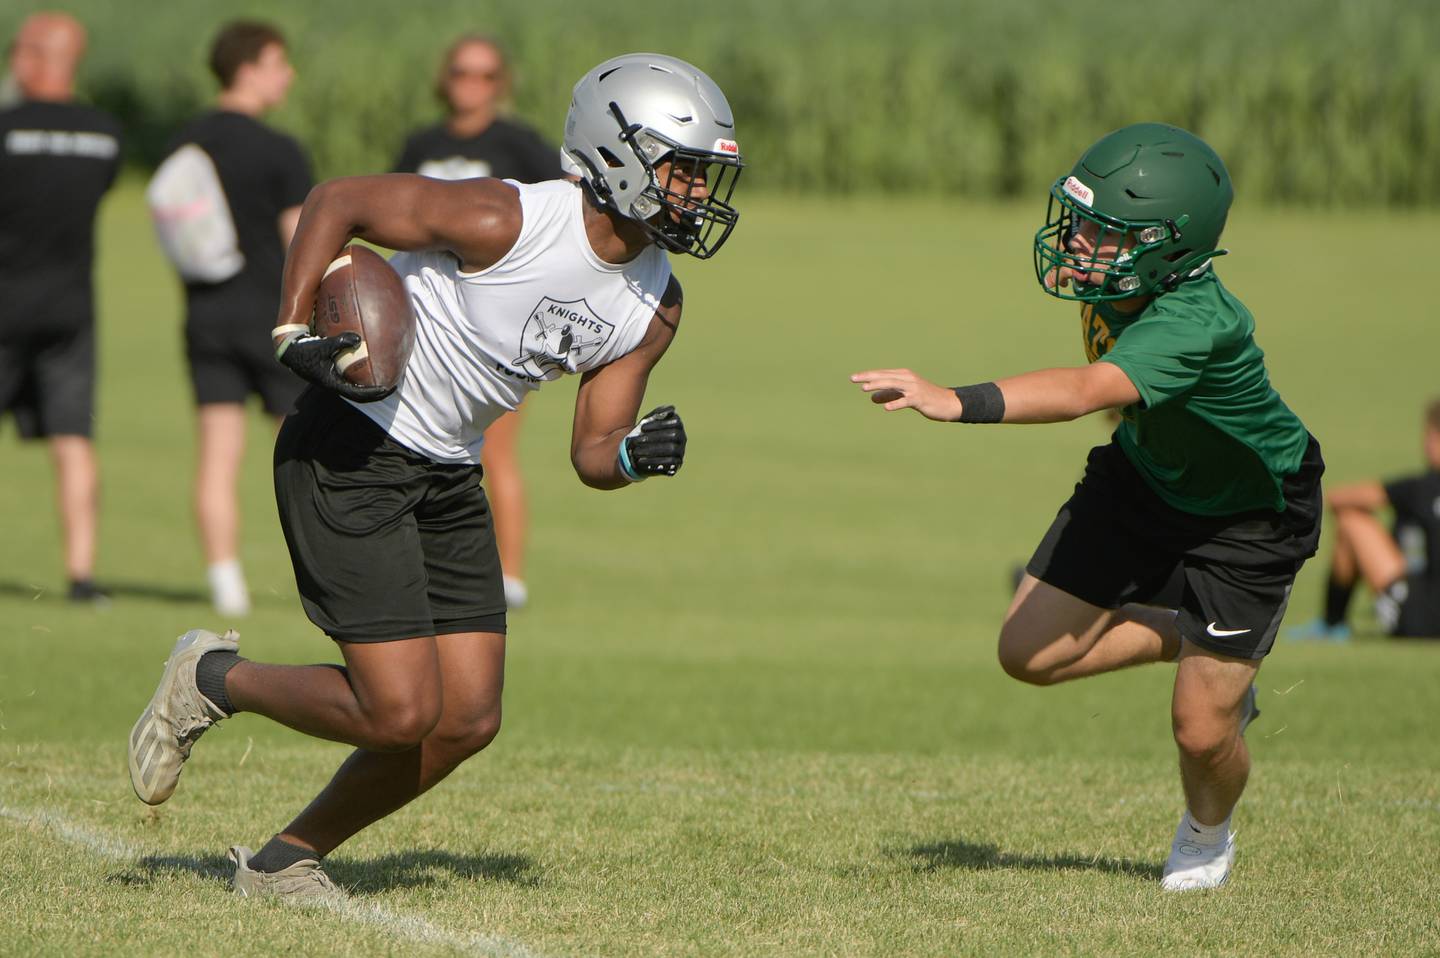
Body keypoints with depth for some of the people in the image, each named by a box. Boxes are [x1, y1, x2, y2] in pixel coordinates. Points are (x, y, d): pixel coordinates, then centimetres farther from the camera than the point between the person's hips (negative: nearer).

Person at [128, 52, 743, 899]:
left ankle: (286, 858, 18)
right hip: (351, 455, -8)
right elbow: (336, 202, -14)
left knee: (467, 722, 1)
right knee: (400, 714, -12)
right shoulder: (505, 223, -22)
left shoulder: (654, 309, 1)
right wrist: (295, 335, -21)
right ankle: (212, 680, 13)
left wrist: (633, 456, -18)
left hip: (448, 480, 8)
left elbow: (591, 454, 5)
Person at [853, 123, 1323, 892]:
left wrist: (955, 402, -71)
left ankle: (1207, 835, 31)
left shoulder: (1194, 324, -42)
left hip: (1249, 517, -7)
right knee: (1031, 652, -2)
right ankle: (1187, 641, 23)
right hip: (1142, 477, 7)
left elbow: (1084, 392, -58)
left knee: (1201, 728, -4)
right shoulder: (1115, 282, -19)